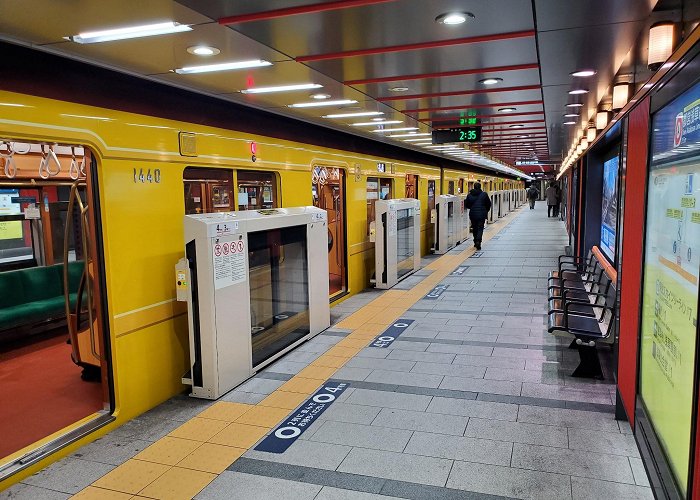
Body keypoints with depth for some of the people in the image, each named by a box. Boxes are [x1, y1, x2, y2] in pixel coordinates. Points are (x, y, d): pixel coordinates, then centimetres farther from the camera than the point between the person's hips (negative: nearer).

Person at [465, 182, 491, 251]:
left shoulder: (469, 195, 0)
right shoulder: (484, 194, -5)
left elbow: (466, 205, 7)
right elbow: (488, 204, 2)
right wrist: (486, 211, 19)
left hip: (473, 214, 2)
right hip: (481, 214, -2)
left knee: (475, 228, 15)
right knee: (480, 228, 0)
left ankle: (476, 242, 22)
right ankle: (478, 241, -20)